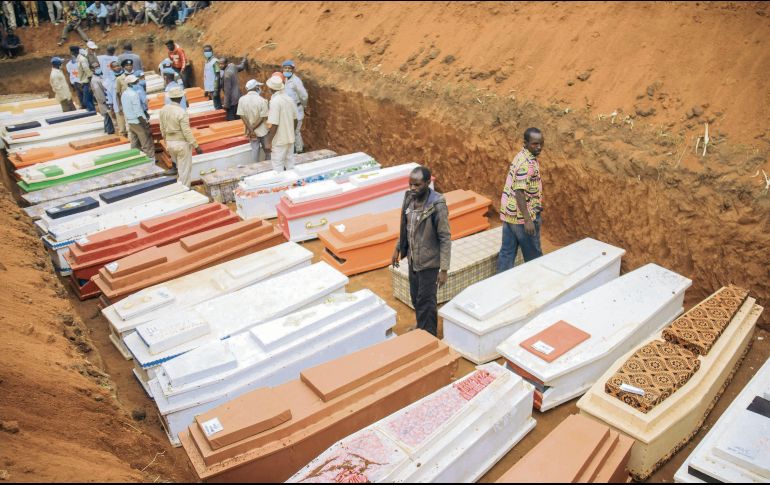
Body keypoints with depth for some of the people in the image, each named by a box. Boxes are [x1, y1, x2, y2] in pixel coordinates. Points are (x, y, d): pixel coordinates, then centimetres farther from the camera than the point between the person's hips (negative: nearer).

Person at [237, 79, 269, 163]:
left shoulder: (242, 100, -9)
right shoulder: (262, 100, -18)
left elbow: (242, 116, -10)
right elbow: (263, 118, -18)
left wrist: (250, 129, -10)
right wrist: (253, 129, -13)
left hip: (250, 131, 3)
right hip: (262, 130, -2)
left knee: (255, 149, 14)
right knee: (267, 149, 15)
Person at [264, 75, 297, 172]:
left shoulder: (274, 101, -19)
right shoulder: (289, 99, 2)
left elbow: (274, 125, -21)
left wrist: (268, 142, -16)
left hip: (279, 141, -7)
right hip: (290, 138, 7)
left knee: (278, 165, 2)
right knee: (290, 163, 15)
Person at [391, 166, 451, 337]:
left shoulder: (437, 205, -24)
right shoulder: (409, 197, -3)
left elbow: (445, 239, -20)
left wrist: (444, 269, -20)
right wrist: (398, 249, 15)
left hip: (429, 262, -7)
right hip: (413, 258, 7)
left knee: (426, 302, 5)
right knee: (415, 297, 21)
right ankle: (421, 330, 42)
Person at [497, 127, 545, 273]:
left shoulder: (522, 156, 10)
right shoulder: (527, 164, -21)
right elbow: (519, 192, -26)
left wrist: (535, 205, 27)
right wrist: (528, 219, -27)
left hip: (509, 212, 9)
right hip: (521, 215, -9)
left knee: (507, 252, 11)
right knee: (533, 254, 10)